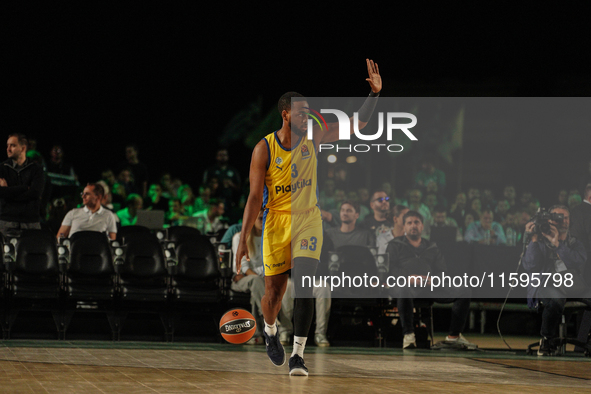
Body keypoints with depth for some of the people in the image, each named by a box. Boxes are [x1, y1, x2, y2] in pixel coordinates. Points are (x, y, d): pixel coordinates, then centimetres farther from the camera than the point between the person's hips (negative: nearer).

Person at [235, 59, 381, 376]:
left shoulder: (313, 139, -3)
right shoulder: (264, 149, -10)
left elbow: (357, 123, -4)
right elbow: (255, 198, -10)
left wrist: (374, 93, -19)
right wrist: (243, 239, -15)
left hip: (308, 221, 1)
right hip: (276, 222, -1)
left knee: (304, 285, -16)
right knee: (273, 292, 5)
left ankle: (298, 354, -13)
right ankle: (270, 331, 39)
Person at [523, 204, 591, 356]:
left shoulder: (575, 244, 17)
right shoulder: (540, 242, 9)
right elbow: (531, 267, -7)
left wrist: (557, 244, -13)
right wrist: (534, 240, -12)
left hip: (574, 284, 4)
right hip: (547, 285, -4)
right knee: (555, 300, -39)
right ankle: (546, 340, -19)